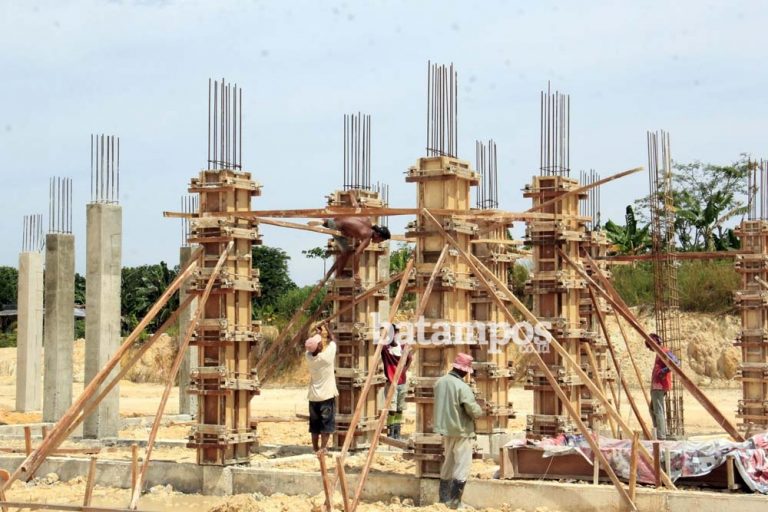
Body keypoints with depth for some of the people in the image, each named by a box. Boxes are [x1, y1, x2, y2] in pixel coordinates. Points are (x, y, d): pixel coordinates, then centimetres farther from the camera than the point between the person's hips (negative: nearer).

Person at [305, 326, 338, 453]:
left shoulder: (309, 357, -3)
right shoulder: (327, 356, -15)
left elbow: (311, 346, 20)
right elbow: (333, 341, 1)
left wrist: (317, 334, 27)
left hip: (313, 396, 5)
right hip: (327, 395, -5)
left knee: (315, 424, 12)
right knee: (327, 423, 0)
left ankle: (315, 448, 16)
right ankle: (322, 448, -4)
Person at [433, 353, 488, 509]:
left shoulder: (440, 382, 2)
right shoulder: (462, 386, -21)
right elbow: (474, 412, -19)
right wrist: (481, 408, 5)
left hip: (445, 428, 8)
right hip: (461, 431, -8)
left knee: (448, 464, 19)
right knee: (462, 466, 0)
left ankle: (444, 500, 24)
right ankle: (454, 503, -2)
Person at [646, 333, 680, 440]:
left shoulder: (664, 351, -11)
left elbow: (676, 362, -24)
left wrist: (664, 371, -25)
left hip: (659, 386, -11)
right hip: (656, 386, 11)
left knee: (658, 411, -11)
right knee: (653, 409, 17)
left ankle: (661, 437, -12)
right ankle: (663, 434, 20)